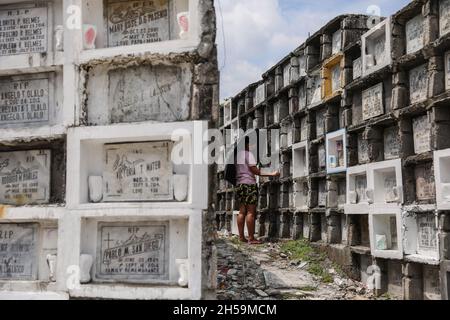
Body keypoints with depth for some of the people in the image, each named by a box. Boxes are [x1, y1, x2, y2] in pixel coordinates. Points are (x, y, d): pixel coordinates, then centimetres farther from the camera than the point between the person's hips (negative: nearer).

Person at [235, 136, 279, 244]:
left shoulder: (236, 155, 12)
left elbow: (235, 171, 13)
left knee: (242, 211, 9)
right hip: (249, 184, -7)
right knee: (251, 212, -6)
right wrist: (271, 174, -6)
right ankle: (251, 238, -6)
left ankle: (241, 236, 9)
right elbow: (254, 171, -11)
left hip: (239, 184, 7)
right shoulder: (248, 154, -7)